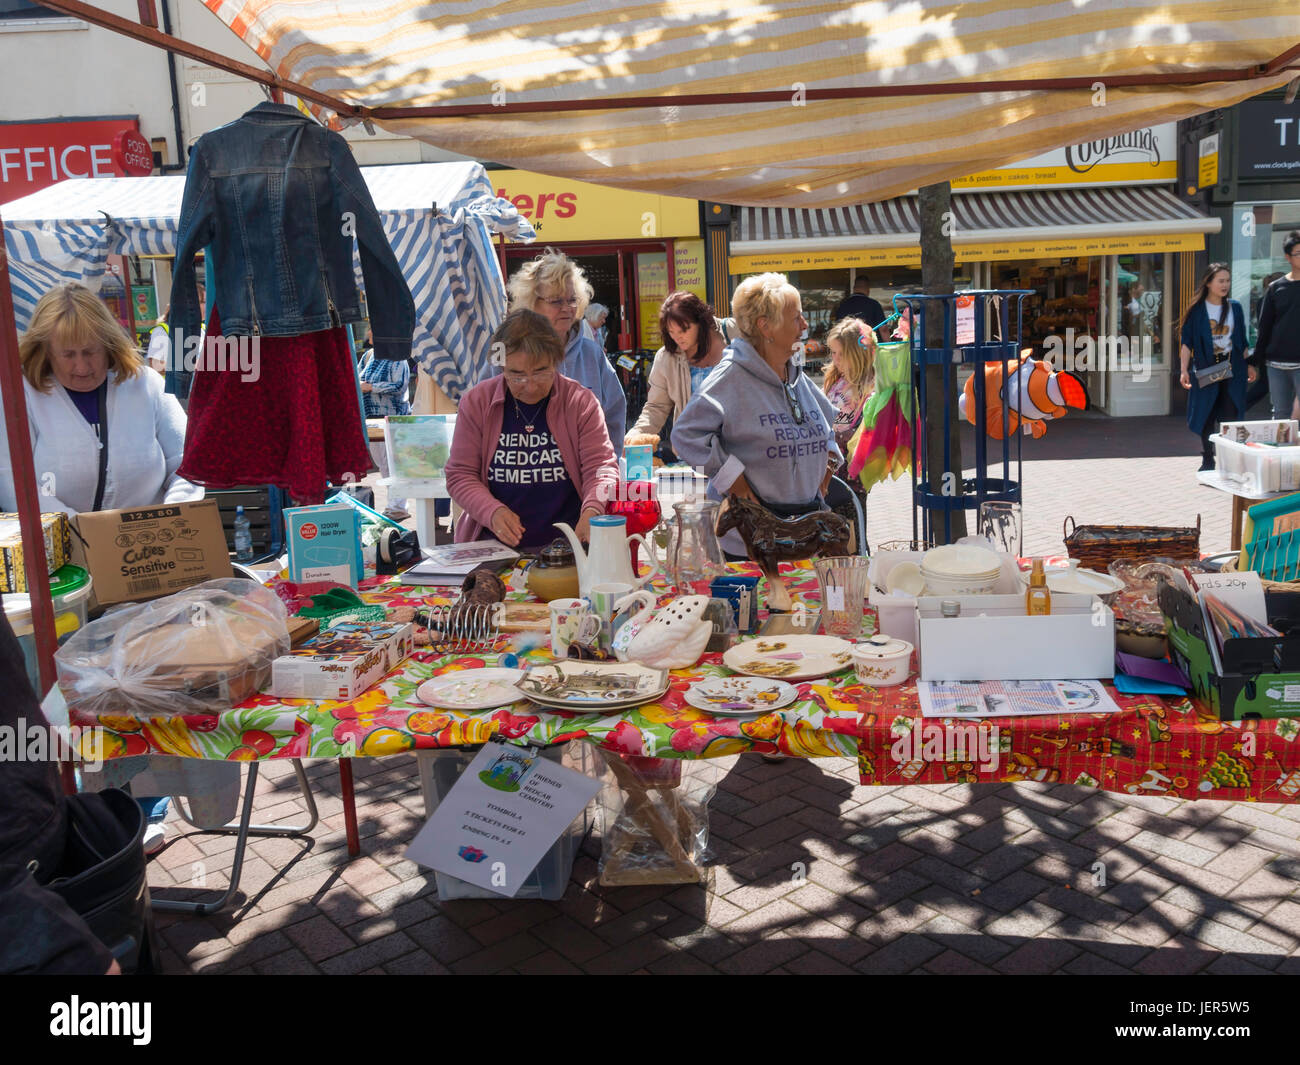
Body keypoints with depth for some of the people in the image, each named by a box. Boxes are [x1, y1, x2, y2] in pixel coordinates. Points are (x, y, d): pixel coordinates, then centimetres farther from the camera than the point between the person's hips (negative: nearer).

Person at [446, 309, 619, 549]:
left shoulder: (581, 402, 2)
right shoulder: (476, 402, 4)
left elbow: (601, 466, -1)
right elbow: (460, 475, 5)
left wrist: (593, 510, -23)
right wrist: (493, 511, -15)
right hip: (493, 549, 0)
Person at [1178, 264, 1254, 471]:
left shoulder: (1235, 307, 7)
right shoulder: (1197, 310, -2)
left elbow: (1242, 341, 14)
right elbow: (1186, 342, -5)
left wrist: (1249, 365, 11)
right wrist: (1184, 370, -13)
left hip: (1232, 368, 2)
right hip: (1205, 368, -2)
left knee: (1230, 416, -1)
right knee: (1207, 415, 3)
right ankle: (1208, 460, 13)